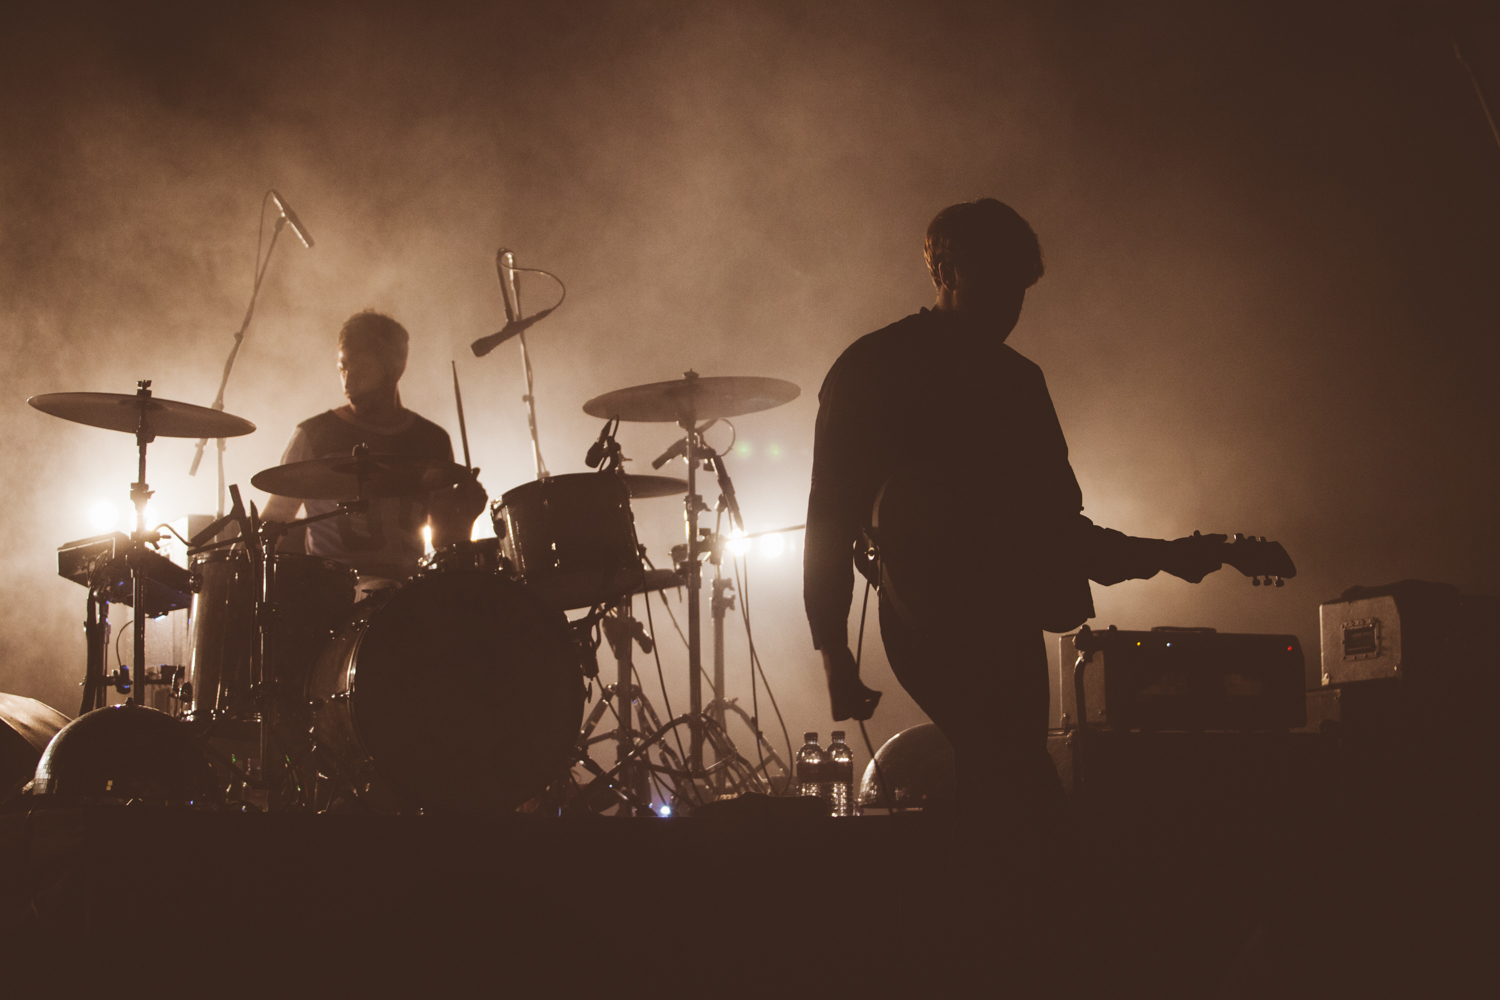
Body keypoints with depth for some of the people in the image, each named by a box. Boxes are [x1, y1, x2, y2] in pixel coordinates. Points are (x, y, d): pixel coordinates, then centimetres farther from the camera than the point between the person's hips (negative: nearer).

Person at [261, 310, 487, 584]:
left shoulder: (431, 441, 13)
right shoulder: (313, 435, 6)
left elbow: (446, 539, 18)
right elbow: (275, 520, 12)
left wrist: (465, 515, -3)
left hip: (406, 582, 3)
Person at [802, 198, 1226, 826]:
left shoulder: (1020, 380, 20)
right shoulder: (873, 371, 1)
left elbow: (1057, 524, 25)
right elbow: (831, 516, -1)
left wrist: (1159, 556, 15)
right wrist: (834, 652, -5)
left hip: (1013, 627, 7)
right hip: (932, 626, -7)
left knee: (995, 804, 2)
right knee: (1032, 805, -19)